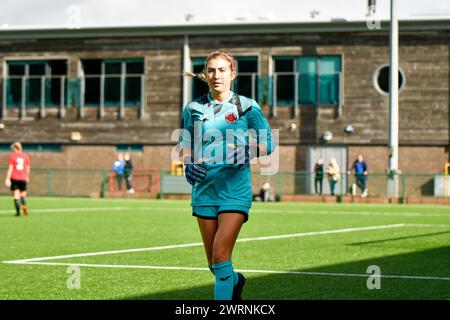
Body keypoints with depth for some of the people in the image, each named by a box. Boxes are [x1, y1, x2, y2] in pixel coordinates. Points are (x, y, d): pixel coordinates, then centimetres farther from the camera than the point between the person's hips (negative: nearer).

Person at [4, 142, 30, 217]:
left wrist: (7, 179, -9)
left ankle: (18, 212, -6)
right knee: (23, 194, 12)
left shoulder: (12, 156, -3)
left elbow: (10, 168, -8)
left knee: (16, 195, 1)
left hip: (14, 178, -2)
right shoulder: (25, 156, 6)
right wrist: (27, 177, 22)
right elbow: (28, 168, 9)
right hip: (23, 178, 2)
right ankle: (24, 206, -17)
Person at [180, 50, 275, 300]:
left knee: (220, 258, -15)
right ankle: (236, 281, 43)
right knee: (213, 264, 11)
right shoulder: (193, 108, 7)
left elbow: (268, 143, 2)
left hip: (235, 189, -4)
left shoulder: (247, 107, -2)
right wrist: (189, 165, -4)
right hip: (204, 188, 4)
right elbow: (184, 145, 16)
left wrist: (247, 152, -17)